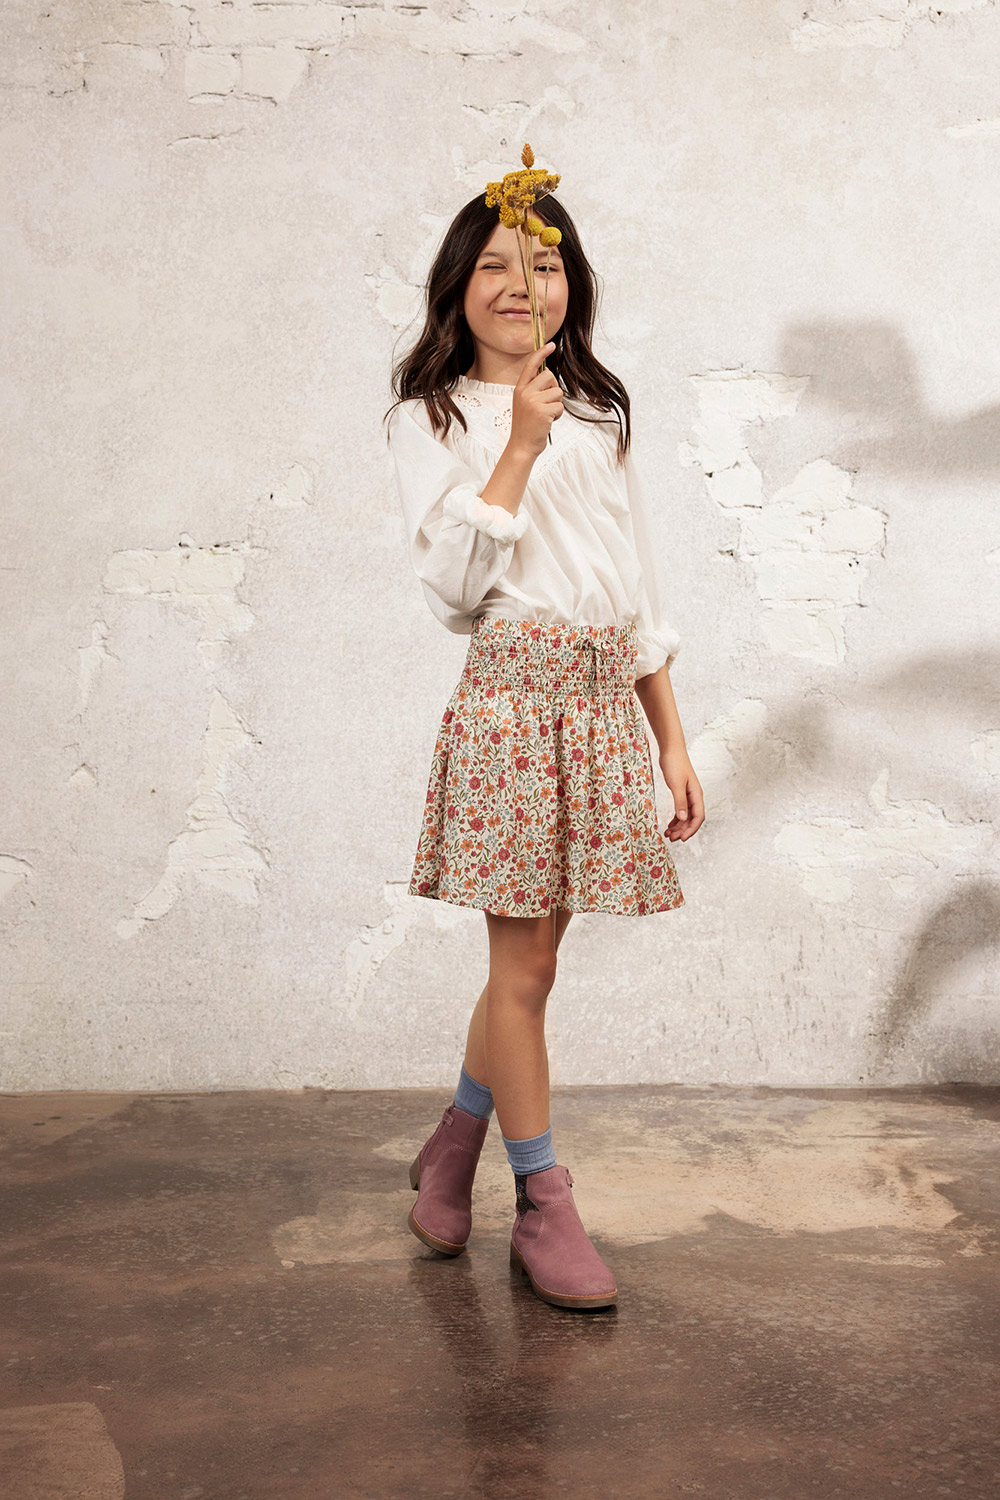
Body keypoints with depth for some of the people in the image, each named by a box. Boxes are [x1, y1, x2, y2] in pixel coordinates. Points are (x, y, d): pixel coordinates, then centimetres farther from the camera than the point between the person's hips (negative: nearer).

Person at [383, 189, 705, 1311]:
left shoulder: (599, 412, 18)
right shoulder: (434, 416, 3)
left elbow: (639, 588, 17)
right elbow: (452, 583, -11)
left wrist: (673, 743, 13)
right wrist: (520, 445, -14)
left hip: (606, 703, 5)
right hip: (511, 698, -5)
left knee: (525, 956, 10)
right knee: (525, 964, 0)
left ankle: (452, 1146, 31)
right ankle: (543, 1209, 13)